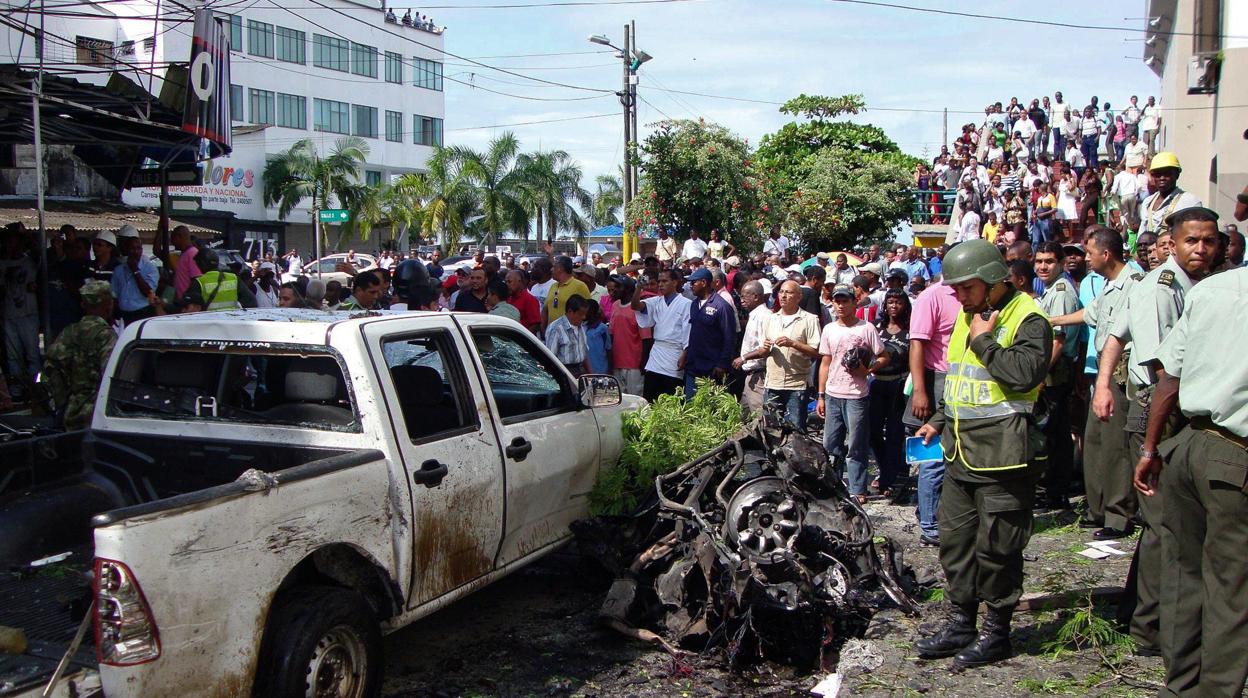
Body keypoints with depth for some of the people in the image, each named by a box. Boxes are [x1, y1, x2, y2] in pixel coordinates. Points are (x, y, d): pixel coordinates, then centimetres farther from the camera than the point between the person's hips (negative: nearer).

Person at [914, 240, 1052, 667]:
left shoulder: (1027, 318, -10)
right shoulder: (967, 317, 17)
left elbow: (1026, 373, -26)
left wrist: (984, 340, -16)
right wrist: (939, 421, 22)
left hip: (1002, 454, -8)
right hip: (961, 451, 9)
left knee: (996, 546, 0)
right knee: (956, 540, 12)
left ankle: (997, 631, 14)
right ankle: (962, 623, 24)